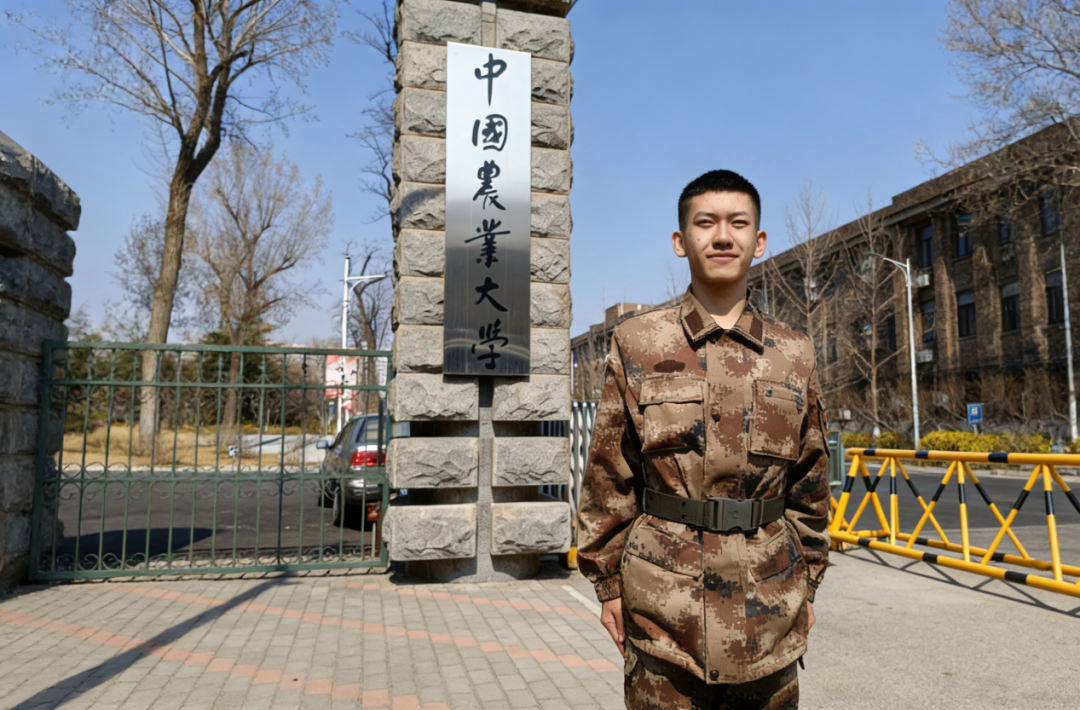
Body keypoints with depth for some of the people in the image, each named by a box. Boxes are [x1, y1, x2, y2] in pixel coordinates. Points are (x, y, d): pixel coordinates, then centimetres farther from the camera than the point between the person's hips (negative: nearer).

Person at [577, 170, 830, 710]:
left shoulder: (795, 354, 5)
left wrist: (807, 581, 10)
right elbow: (609, 478, 0)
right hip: (665, 602, -2)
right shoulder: (637, 343, -2)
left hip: (769, 602, 3)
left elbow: (809, 483, 10)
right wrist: (608, 580, 0)